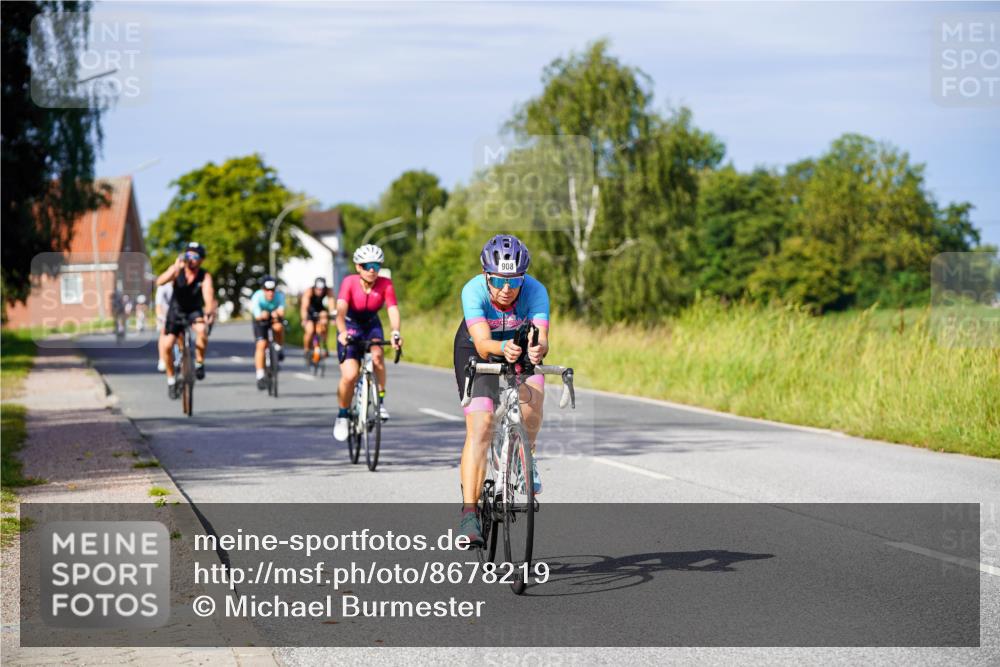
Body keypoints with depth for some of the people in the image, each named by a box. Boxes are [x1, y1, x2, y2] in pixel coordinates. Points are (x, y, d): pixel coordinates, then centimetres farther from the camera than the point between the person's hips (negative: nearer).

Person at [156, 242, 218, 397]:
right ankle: (171, 380, 13)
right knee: (166, 345, -10)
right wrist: (176, 267, -51)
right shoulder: (177, 270, -19)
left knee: (202, 330, -33)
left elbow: (209, 296, -35)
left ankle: (199, 363, -9)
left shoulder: (205, 276, -21)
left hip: (195, 311, -1)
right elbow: (160, 281, -36)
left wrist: (209, 312, -56)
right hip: (176, 311, 1)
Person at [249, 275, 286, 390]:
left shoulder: (279, 295, -27)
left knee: (278, 327, -34)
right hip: (261, 320, -1)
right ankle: (260, 377, -12)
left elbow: (281, 311, -41)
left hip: (275, 318, 1)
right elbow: (257, 316, -39)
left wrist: (277, 314, -64)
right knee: (261, 345, -17)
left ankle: (278, 348, -5)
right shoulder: (257, 297, -30)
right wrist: (262, 315, -62)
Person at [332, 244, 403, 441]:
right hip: (350, 327, -2)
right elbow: (341, 309, -36)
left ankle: (380, 401, -13)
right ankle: (342, 416, 7)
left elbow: (393, 310, -29)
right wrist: (342, 332, -54)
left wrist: (396, 333, -48)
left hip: (372, 326, 2)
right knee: (350, 375, -17)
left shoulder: (385, 284, -19)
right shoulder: (350, 282, -23)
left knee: (377, 355, -31)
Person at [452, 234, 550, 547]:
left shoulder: (535, 291, -31)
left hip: (520, 348, 1)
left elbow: (541, 337, -43)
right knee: (479, 428, -17)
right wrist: (503, 348, -65)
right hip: (476, 350, -1)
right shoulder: (473, 291, -33)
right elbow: (482, 344, -44)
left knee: (532, 394, -30)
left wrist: (537, 348, -66)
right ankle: (469, 514, -15)